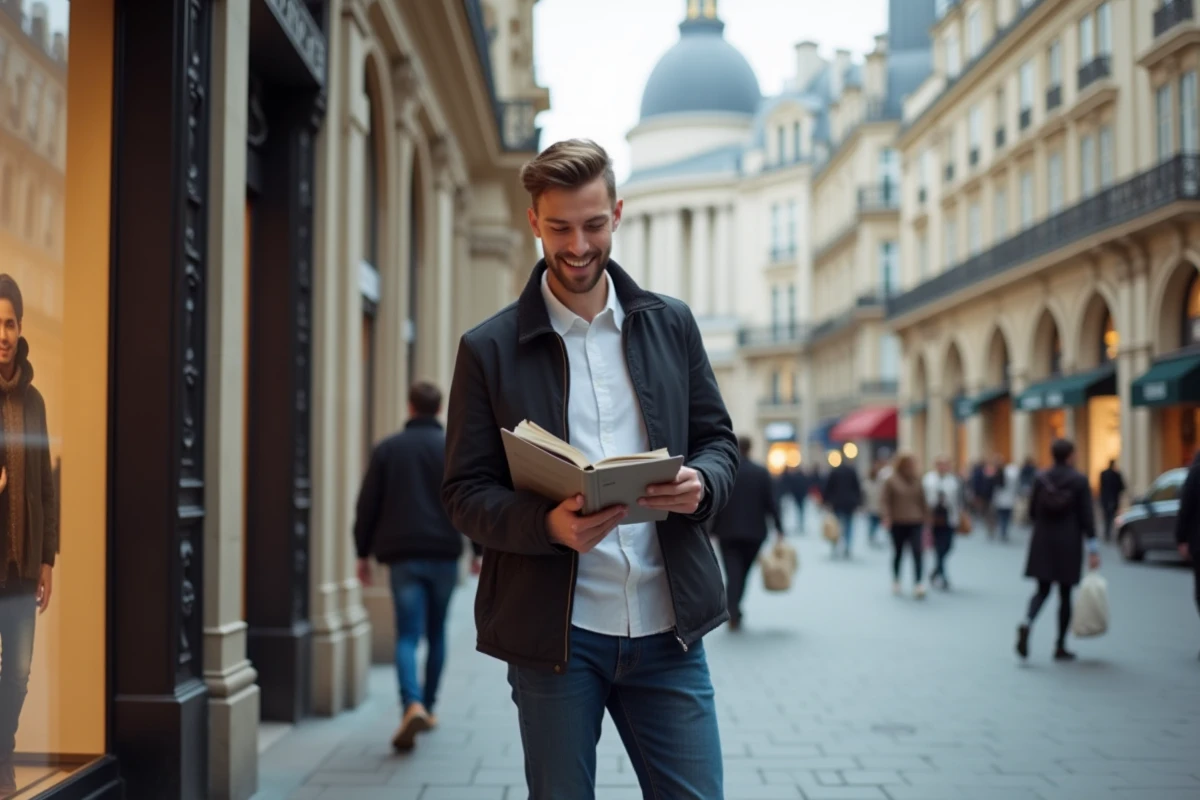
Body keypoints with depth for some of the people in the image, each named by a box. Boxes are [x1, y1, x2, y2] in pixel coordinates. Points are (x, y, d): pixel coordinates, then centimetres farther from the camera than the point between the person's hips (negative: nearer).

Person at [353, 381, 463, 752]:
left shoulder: (388, 448, 4)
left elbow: (367, 506, 4)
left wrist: (363, 553, 12)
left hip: (402, 555, -1)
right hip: (444, 554, 1)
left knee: (407, 635, -3)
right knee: (436, 634, 15)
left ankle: (412, 705, -25)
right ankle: (428, 707, 22)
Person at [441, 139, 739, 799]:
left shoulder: (671, 324, 9)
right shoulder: (489, 349, 1)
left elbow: (718, 441, 13)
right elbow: (464, 492, -1)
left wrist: (701, 483, -11)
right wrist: (548, 524, -21)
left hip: (667, 627, 2)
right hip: (553, 634, -2)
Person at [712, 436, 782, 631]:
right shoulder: (761, 472, -2)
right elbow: (771, 502, -3)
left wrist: (711, 529, 4)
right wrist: (778, 527, 3)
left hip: (728, 532, -1)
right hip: (754, 532, 1)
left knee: (733, 574, -1)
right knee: (744, 573, 14)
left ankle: (733, 614, -14)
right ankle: (735, 611, 17)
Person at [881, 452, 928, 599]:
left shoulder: (917, 480, 4)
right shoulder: (891, 481, -5)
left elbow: (922, 500, 11)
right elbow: (884, 499, -7)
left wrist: (926, 515, 11)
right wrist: (887, 516, -18)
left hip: (915, 523, 2)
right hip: (898, 523, -1)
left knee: (917, 552, -14)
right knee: (898, 553, 11)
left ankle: (918, 584, -17)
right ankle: (896, 582, 29)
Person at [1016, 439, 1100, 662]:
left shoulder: (1040, 479, -1)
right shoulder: (1079, 481, -8)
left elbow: (1032, 511, 4)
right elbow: (1086, 517, -9)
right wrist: (1092, 550, -7)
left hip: (1042, 543, 2)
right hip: (1069, 544, -2)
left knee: (1042, 589, 11)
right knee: (1065, 594, 7)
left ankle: (1026, 623, -18)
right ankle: (1061, 647, 11)